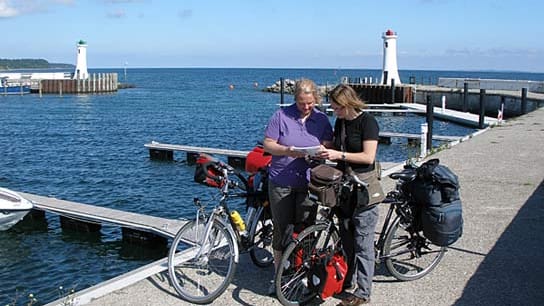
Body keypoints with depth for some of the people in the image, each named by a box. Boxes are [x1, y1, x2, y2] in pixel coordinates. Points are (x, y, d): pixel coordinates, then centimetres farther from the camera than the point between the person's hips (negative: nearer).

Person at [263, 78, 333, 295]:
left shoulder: (322, 120, 3)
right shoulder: (281, 115, -3)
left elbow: (328, 147, 2)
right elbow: (268, 144, -4)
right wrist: (287, 151, -22)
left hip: (308, 183, 1)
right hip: (281, 182, -1)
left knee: (305, 229, 7)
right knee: (281, 228, 6)